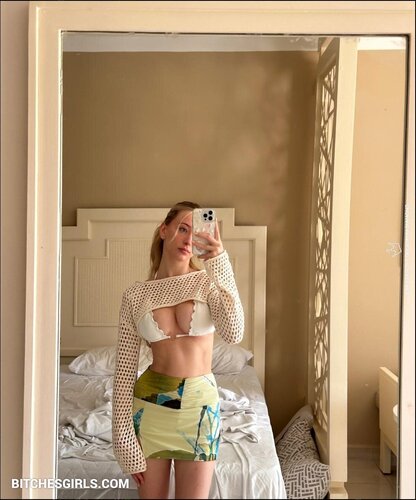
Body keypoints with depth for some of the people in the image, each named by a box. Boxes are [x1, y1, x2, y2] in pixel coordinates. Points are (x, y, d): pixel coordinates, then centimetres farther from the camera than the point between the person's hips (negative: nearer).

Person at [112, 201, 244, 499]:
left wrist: (220, 263, -26)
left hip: (199, 404, 0)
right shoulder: (135, 295, -1)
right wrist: (124, 436, -4)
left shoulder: (207, 282, -3)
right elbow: (125, 370, 0)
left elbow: (233, 334, -22)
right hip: (151, 404, 1)